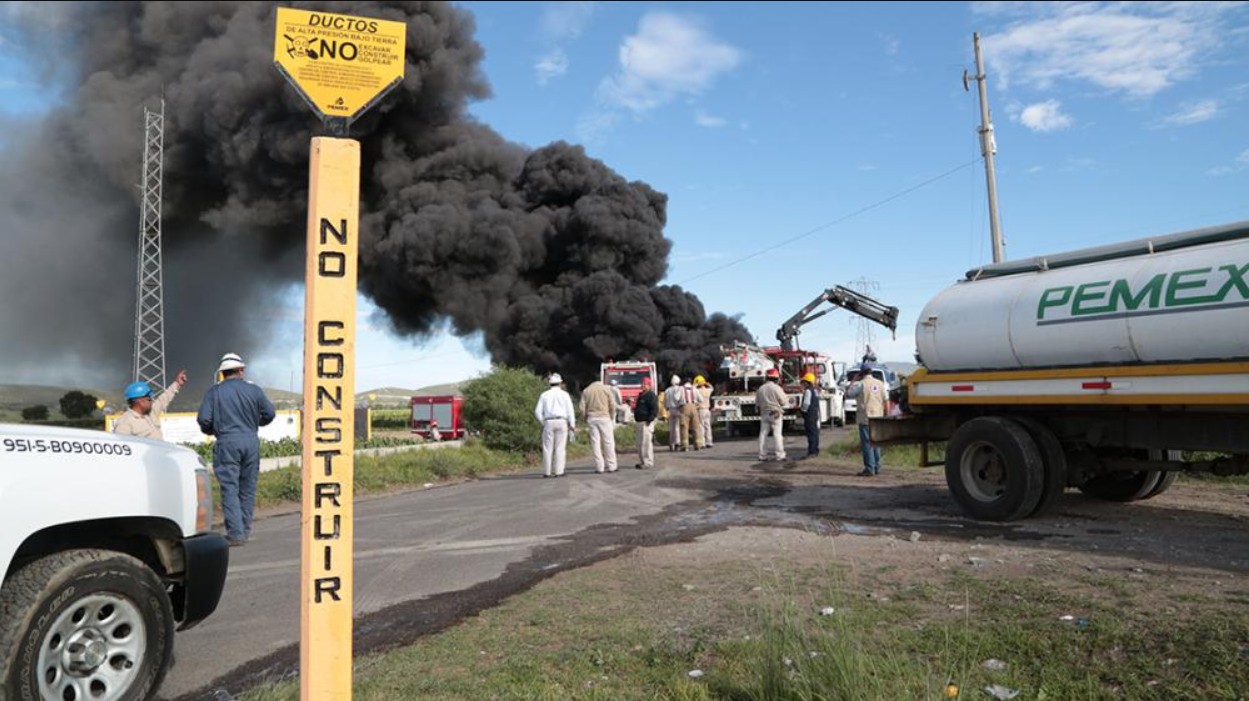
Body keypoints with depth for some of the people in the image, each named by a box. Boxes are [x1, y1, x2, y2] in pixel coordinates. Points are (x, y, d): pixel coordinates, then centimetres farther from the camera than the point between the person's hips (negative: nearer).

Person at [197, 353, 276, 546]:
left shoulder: (214, 392, 1)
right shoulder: (253, 390, 5)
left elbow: (204, 419, -5)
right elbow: (269, 414, 6)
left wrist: (211, 430, 16)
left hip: (227, 443, -2)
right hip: (251, 441, 2)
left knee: (230, 488, 0)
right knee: (248, 487, 11)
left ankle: (235, 533, -6)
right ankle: (245, 530, 18)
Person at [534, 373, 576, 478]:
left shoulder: (544, 395, 10)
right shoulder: (564, 394, 6)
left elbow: (538, 411, 3)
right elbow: (570, 410, -1)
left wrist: (543, 423, 11)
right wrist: (572, 424, 0)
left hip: (548, 422, 1)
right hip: (561, 422, -1)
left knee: (547, 448, 3)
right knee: (560, 448, -1)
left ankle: (547, 472, 2)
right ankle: (558, 471, -4)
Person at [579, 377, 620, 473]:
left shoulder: (586, 391, 10)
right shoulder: (606, 388, 5)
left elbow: (582, 408, 3)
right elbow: (612, 405, -1)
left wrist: (586, 419, 12)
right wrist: (611, 417, 8)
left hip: (591, 418, 2)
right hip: (604, 417, -2)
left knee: (595, 442, 3)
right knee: (608, 442, 3)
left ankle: (599, 467, 2)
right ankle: (611, 466, 4)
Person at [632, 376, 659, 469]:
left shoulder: (651, 395, -11)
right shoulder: (641, 395, 19)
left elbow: (654, 409, -18)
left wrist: (649, 420, -22)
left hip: (646, 423, -11)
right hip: (640, 422, 11)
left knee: (646, 442, -11)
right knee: (640, 443, 14)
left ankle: (648, 462, -8)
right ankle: (642, 461, 21)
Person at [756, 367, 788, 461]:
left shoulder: (761, 388, 3)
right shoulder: (776, 388, -11)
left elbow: (757, 403, 8)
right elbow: (784, 402, -7)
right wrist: (787, 397, 13)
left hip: (764, 414, 4)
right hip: (776, 414, -4)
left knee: (763, 434, 6)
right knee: (777, 434, -1)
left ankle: (762, 456, 7)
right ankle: (780, 455, -1)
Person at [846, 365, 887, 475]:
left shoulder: (861, 384, -9)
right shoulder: (880, 384, 8)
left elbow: (848, 394, -2)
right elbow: (886, 400, 9)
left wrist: (853, 381, 7)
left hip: (865, 418, -6)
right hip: (877, 418, 6)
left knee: (867, 444, -4)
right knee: (876, 443, 14)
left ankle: (869, 469, -6)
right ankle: (877, 468, 19)